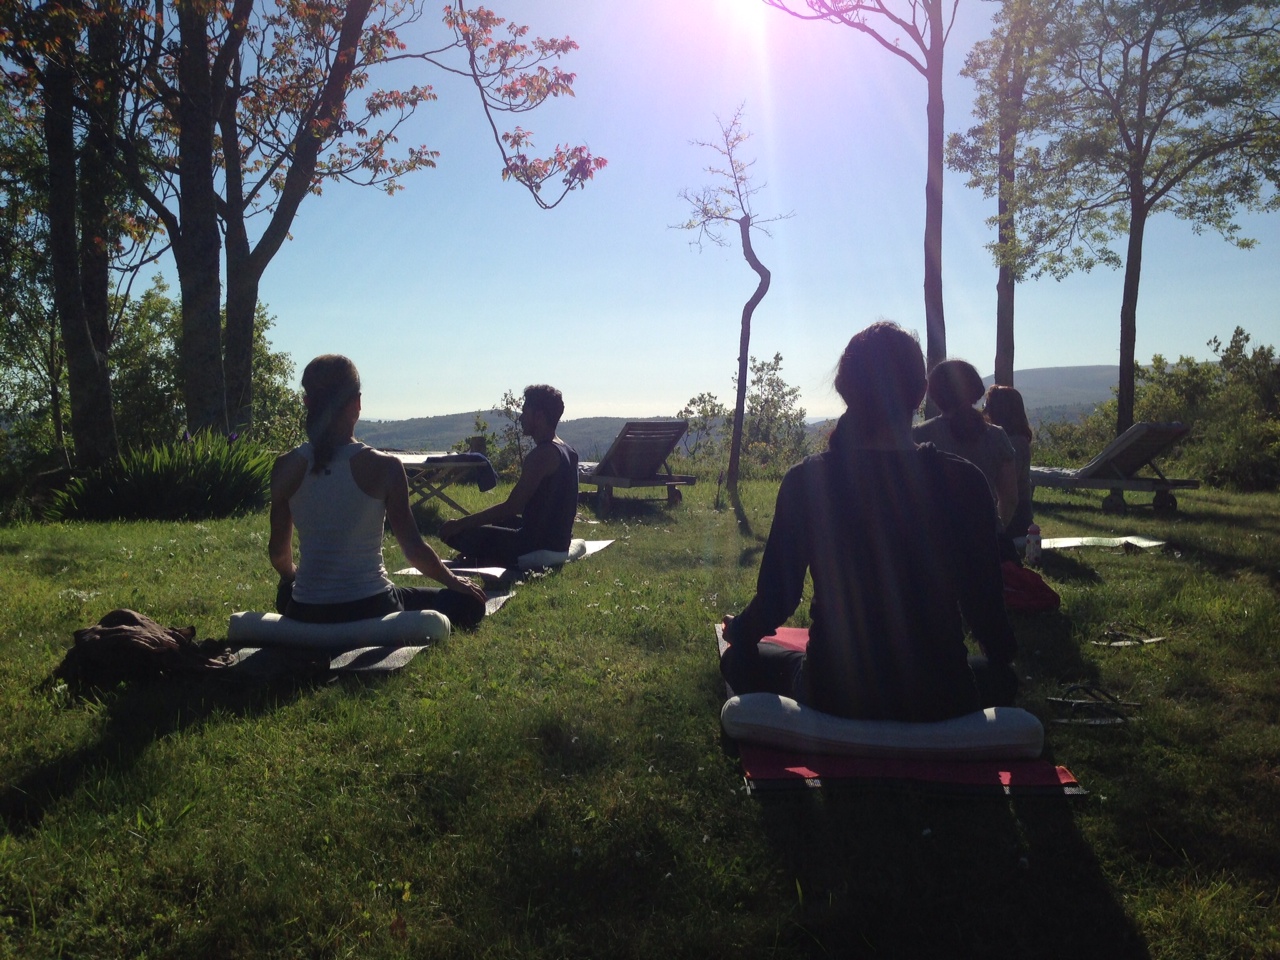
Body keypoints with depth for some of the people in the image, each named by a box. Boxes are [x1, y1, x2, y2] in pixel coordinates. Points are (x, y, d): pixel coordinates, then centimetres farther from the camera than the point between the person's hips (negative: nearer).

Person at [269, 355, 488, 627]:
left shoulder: (286, 467, -6)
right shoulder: (383, 466, -15)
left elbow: (278, 552, 3)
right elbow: (413, 548, -9)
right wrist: (452, 580, 10)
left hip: (306, 617, 4)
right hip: (370, 610, -4)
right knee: (468, 602, 16)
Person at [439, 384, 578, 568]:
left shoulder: (543, 454, -20)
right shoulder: (568, 451, 10)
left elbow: (511, 507, -22)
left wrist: (460, 523, -16)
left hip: (538, 546, -10)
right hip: (557, 542, 10)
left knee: (453, 533, -7)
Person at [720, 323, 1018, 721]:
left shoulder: (806, 480, -11)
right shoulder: (964, 482, -11)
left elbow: (776, 601, -5)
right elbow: (984, 603, -4)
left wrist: (737, 629, 18)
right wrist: (1002, 651, 19)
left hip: (833, 695, 0)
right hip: (939, 699, 1)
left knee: (741, 659, 29)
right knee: (1000, 676, 36)